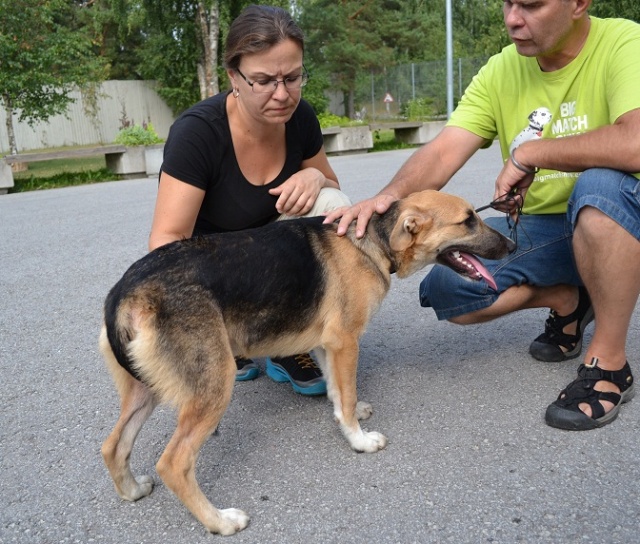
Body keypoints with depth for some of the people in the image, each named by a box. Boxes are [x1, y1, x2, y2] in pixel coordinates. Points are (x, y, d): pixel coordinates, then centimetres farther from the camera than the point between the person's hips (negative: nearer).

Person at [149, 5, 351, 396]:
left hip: (273, 256, 4)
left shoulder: (300, 118, -12)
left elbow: (331, 188, 4)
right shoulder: (197, 131, -27)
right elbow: (167, 239, -27)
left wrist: (315, 177, -21)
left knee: (333, 206, -23)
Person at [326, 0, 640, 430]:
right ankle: (568, 300, 12)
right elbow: (442, 153, -13)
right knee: (444, 289, -14)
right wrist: (390, 195, -32)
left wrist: (528, 153, -25)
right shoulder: (501, 71, -2)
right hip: (534, 227, 5)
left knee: (599, 185, -38)